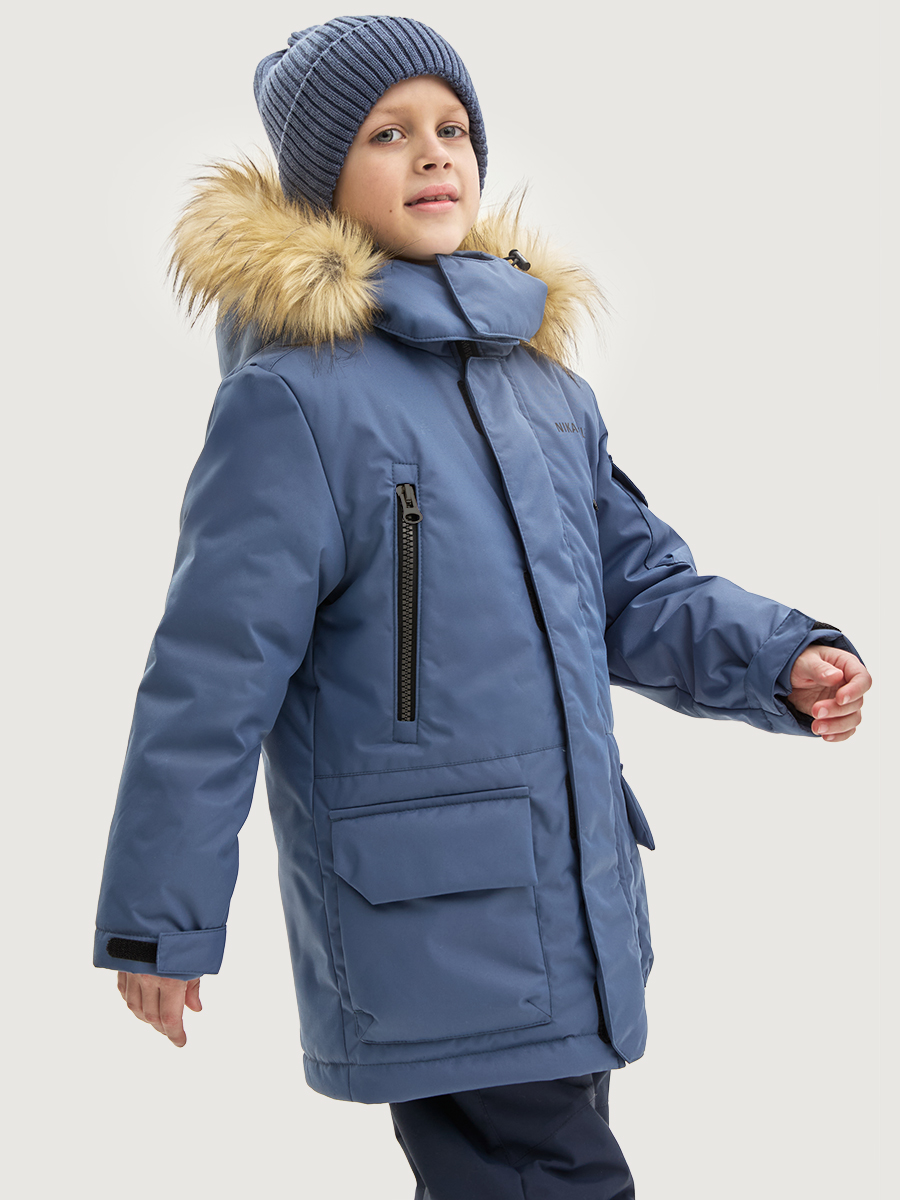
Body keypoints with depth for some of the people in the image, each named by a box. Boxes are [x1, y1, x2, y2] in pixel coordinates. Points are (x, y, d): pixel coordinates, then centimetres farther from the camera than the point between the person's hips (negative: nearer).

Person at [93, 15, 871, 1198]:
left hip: (575, 910, 7)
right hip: (430, 925, -7)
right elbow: (210, 672, -12)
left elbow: (639, 587, 15)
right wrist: (160, 918, -9)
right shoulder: (296, 395, -12)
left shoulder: (536, 370, 10)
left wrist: (778, 658, -3)